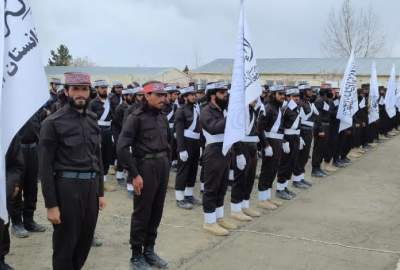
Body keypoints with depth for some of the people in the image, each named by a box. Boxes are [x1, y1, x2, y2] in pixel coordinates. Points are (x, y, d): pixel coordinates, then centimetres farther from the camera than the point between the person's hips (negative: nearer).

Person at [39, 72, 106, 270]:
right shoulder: (53, 123, -9)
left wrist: (100, 192, 13)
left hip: (91, 187, 6)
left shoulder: (92, 120, 9)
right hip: (67, 188, -6)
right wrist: (51, 204, -13)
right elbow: (45, 166, -10)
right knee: (65, 245, 7)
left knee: (85, 241, 17)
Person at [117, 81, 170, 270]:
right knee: (142, 214, 3)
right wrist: (134, 174, -17)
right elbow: (122, 148, -16)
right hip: (146, 168, -6)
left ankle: (149, 250, 29)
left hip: (162, 167, 7)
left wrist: (166, 166, 14)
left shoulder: (162, 117, 10)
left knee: (156, 212, 14)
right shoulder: (136, 117, -11)